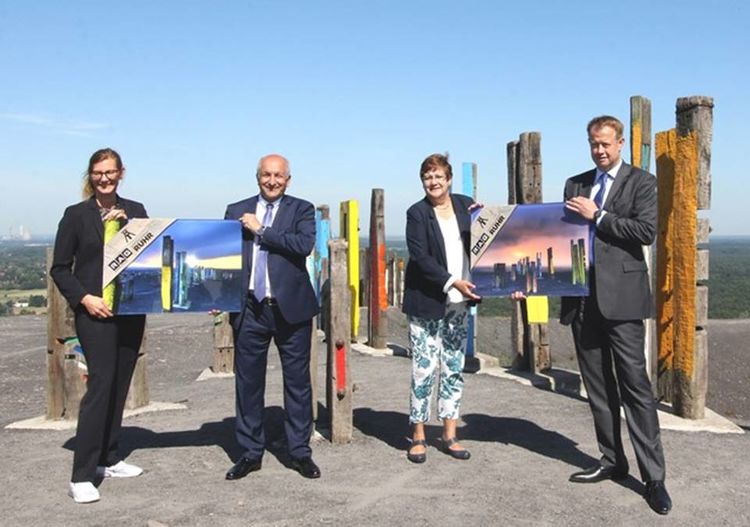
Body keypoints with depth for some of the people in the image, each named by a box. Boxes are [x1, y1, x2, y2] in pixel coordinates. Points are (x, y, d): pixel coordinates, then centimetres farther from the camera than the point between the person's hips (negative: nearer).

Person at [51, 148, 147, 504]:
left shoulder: (135, 211, 10)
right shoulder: (76, 215, 0)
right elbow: (59, 268, 1)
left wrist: (127, 225, -8)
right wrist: (84, 298, -12)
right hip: (95, 312, -4)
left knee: (119, 386, 10)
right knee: (100, 385, -11)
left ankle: (108, 460, 23)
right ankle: (81, 477, -6)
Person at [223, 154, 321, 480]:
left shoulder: (301, 209, 3)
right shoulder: (236, 211, 10)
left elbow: (304, 245, -14)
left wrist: (261, 231, -11)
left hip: (290, 307, -2)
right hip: (249, 308, 2)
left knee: (298, 382, 6)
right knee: (248, 382, 8)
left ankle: (300, 452, 19)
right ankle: (250, 453, 22)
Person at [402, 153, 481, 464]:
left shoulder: (466, 205, 7)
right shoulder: (417, 213, -4)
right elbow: (420, 257, -13)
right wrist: (453, 282, -20)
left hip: (458, 304, 4)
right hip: (426, 303, -4)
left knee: (454, 369, 10)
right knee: (424, 370, 0)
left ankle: (449, 436, 20)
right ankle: (418, 437, 13)